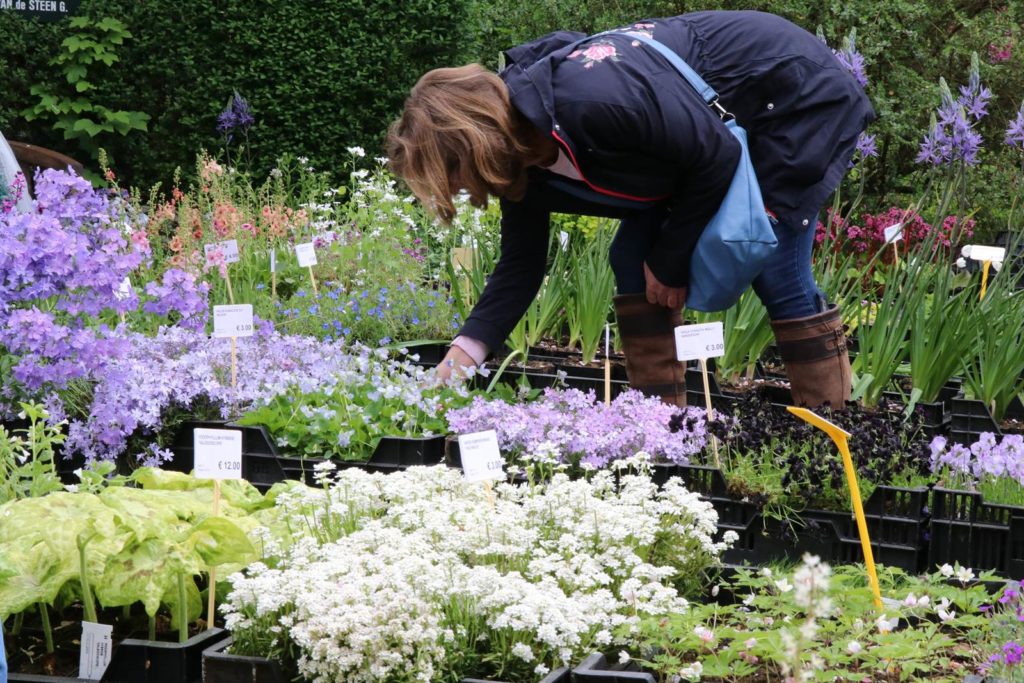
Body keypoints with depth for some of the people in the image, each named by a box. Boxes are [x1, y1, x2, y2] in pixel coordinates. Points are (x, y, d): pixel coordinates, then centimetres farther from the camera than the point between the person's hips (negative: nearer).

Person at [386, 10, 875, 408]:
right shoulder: (522, 155, -8)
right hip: (727, 126, 9)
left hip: (798, 95, -9)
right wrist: (461, 354, -10)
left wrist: (670, 261, -14)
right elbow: (520, 265, 1)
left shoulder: (591, 101, -38)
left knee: (776, 271, -13)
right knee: (632, 259, 1)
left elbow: (716, 158, -27)